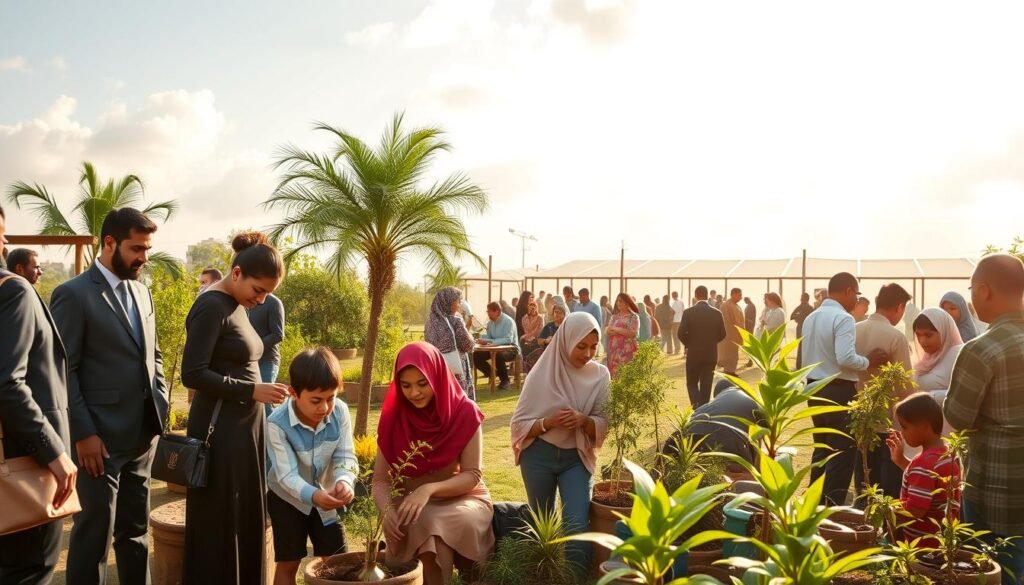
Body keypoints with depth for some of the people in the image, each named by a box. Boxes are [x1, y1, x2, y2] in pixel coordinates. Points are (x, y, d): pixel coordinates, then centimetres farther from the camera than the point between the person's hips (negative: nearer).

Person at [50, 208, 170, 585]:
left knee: (136, 527, 16)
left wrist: (159, 405, 8)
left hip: (143, 433, 7)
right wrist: (83, 433, -16)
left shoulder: (142, 292, 12)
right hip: (101, 437, -7)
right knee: (95, 531, 5)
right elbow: (62, 372, -13)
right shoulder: (73, 294, -10)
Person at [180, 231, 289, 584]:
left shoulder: (237, 306, 11)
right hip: (220, 429, -9)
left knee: (246, 521, 15)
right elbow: (193, 374, -20)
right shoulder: (212, 307, -15)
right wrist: (252, 391, -20)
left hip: (244, 427, 9)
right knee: (218, 526, 3)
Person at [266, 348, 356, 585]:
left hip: (324, 495, 3)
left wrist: (343, 481, -41)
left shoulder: (340, 412, -19)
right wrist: (312, 495, -49)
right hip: (287, 497, -3)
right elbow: (287, 475, -31)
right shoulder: (277, 424, -29)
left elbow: (345, 457, -18)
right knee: (288, 563, 6)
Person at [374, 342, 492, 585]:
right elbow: (381, 479, -5)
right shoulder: (393, 418, -7)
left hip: (463, 499, -1)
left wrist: (429, 489, -29)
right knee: (420, 525, -32)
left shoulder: (465, 413, -13)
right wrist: (388, 509, -26)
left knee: (430, 524, -33)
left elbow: (473, 475, -13)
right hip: (412, 504, 2)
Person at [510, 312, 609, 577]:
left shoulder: (600, 375, -6)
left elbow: (604, 425, -1)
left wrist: (584, 420, -23)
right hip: (539, 455, -1)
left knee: (578, 525, -13)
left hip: (577, 457, 1)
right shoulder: (543, 373, -12)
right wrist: (549, 422, -26)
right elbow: (519, 422, -8)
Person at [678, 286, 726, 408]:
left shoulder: (688, 312, -9)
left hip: (693, 354, -2)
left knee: (692, 383, 10)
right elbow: (722, 334, 1)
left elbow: (681, 334, -11)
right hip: (711, 355, 2)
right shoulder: (717, 313, -3)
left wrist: (689, 344, 7)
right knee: (706, 386, 9)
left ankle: (697, 406, -12)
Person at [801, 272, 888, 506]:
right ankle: (832, 506, 1)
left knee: (822, 448, 19)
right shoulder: (843, 318, -15)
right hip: (839, 390, -8)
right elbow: (845, 358, -25)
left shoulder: (811, 318, 10)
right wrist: (869, 361, -11)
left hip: (814, 388, 8)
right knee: (843, 452, 1)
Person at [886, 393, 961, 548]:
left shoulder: (924, 462, -25)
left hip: (924, 545, -10)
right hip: (943, 540, 10)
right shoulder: (949, 455, 4)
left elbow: (914, 512, -29)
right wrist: (900, 460, 16)